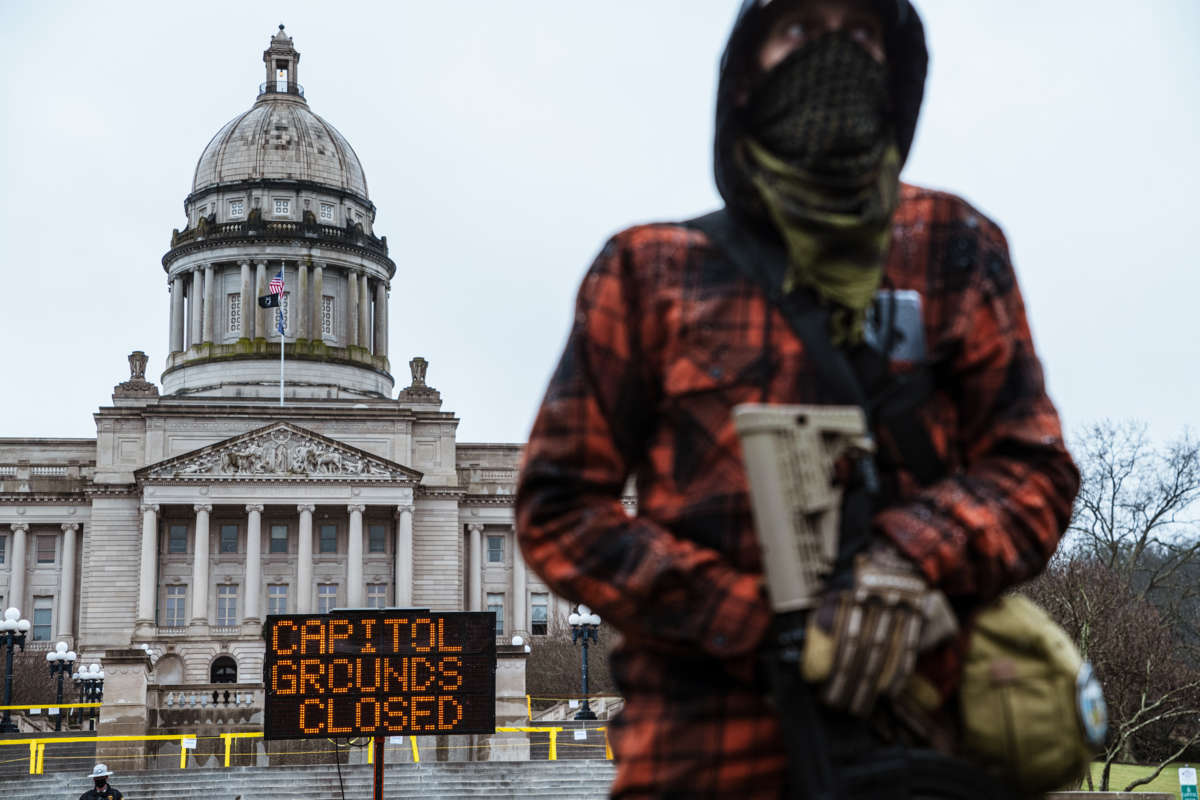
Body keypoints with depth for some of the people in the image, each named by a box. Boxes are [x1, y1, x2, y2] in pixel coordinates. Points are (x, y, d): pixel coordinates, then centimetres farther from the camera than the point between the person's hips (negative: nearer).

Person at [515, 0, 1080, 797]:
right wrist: (759, 632, -9)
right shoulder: (652, 269, 7)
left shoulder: (951, 246, 11)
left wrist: (910, 565, -14)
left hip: (920, 727, 1)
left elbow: (1032, 468, 7)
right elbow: (562, 507, 3)